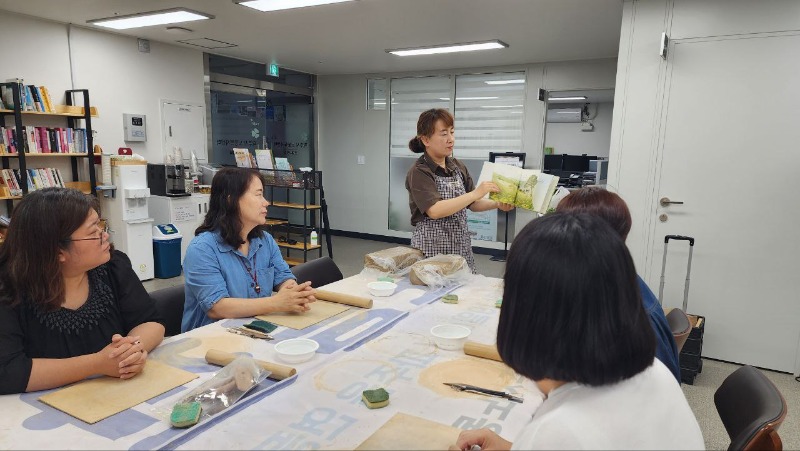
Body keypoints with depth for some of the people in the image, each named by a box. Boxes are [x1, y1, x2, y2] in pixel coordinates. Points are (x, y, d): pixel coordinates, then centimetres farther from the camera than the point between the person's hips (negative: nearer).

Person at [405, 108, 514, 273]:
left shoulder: (458, 167, 7)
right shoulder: (418, 173, -11)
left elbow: (472, 204, 13)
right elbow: (435, 211, -24)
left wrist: (497, 204, -5)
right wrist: (476, 193, -25)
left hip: (462, 247, 6)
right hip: (432, 249, -5)